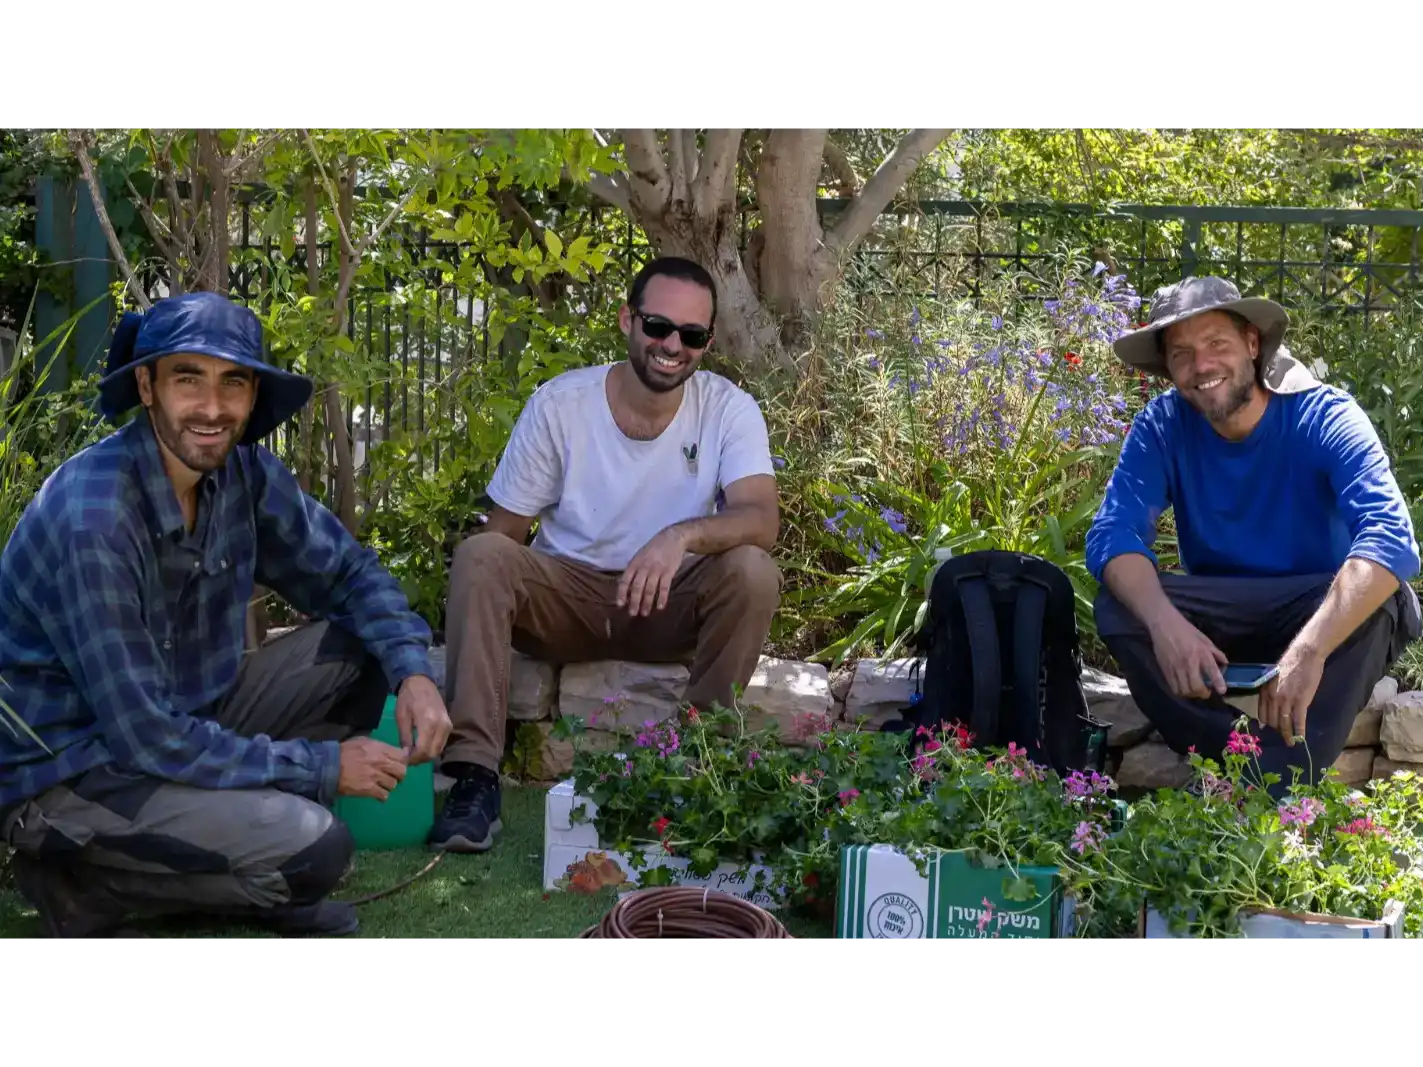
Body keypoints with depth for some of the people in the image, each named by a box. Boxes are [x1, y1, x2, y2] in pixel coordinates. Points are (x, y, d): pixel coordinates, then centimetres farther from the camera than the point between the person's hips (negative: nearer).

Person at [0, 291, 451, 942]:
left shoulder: (242, 469, -7)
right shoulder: (90, 521, -29)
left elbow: (346, 572, 5)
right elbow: (144, 738, -27)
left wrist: (414, 672, -14)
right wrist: (321, 766, -19)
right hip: (70, 770, -8)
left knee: (364, 646, -2)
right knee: (312, 849, -24)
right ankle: (83, 885, -2)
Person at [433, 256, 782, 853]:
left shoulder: (729, 410, -9)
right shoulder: (558, 404, -9)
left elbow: (762, 520, -25)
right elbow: (503, 534, -3)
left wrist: (683, 535, -45)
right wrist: (510, 599, -22)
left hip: (671, 604, 0)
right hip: (565, 593, 0)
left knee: (752, 571, -29)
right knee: (477, 556, -27)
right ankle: (474, 772, -27)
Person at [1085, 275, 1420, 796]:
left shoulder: (1325, 418, -20)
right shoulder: (1162, 426, -11)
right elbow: (1114, 532, -23)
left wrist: (1309, 649, -49)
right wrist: (1165, 623, -44)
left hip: (1327, 613, -2)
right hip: (1223, 618, 2)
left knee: (1380, 600, -35)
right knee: (1118, 609, -24)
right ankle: (1248, 768, -24)